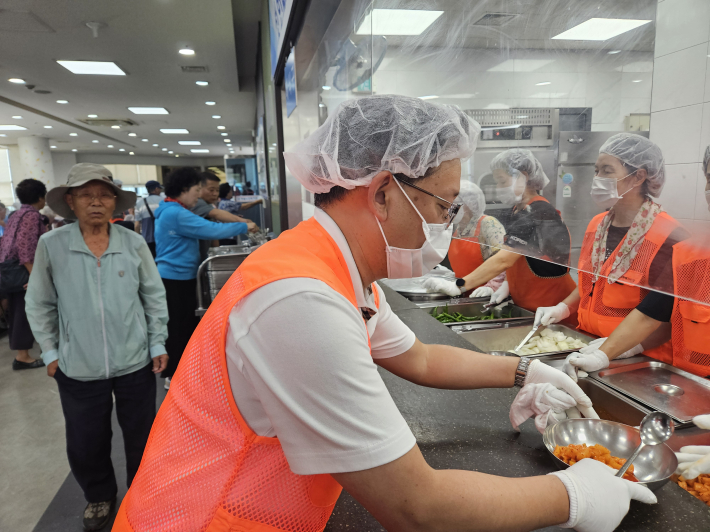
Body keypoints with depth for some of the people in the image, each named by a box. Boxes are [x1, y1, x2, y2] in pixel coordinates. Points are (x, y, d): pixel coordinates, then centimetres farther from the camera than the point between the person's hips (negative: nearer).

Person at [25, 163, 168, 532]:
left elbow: (154, 296, 2)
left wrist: (158, 343, 2)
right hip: (78, 367, 0)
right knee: (85, 445, 16)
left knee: (140, 437, 16)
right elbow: (39, 304, 4)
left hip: (135, 362, 0)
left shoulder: (133, 244, -6)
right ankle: (99, 497, 45)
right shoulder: (51, 246, -7)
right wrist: (50, 351, 4)